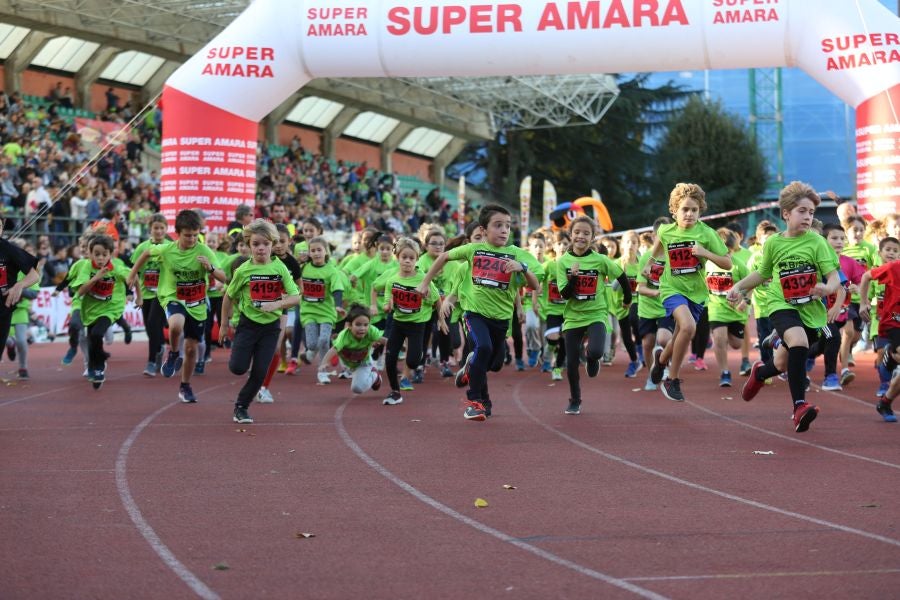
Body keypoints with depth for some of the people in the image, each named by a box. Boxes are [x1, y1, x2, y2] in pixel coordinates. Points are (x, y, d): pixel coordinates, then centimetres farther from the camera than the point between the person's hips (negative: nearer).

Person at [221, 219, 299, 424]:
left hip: (271, 325, 1)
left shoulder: (280, 268, -6)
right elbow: (229, 297, 3)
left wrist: (277, 304, -25)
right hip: (248, 323, -1)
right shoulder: (243, 270, -9)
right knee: (238, 368, -9)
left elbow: (296, 297, -7)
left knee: (260, 372, -1)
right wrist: (224, 325, 8)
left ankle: (241, 407, 16)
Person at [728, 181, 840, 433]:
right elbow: (763, 273, 19)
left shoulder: (817, 242, -5)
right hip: (782, 306, -1)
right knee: (799, 342, -32)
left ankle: (759, 372, 48)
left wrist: (827, 288, -31)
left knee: (783, 365, 9)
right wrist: (739, 287, 10)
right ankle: (799, 407, -30)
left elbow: (834, 277, -10)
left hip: (811, 309, 1)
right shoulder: (773, 243, 1)